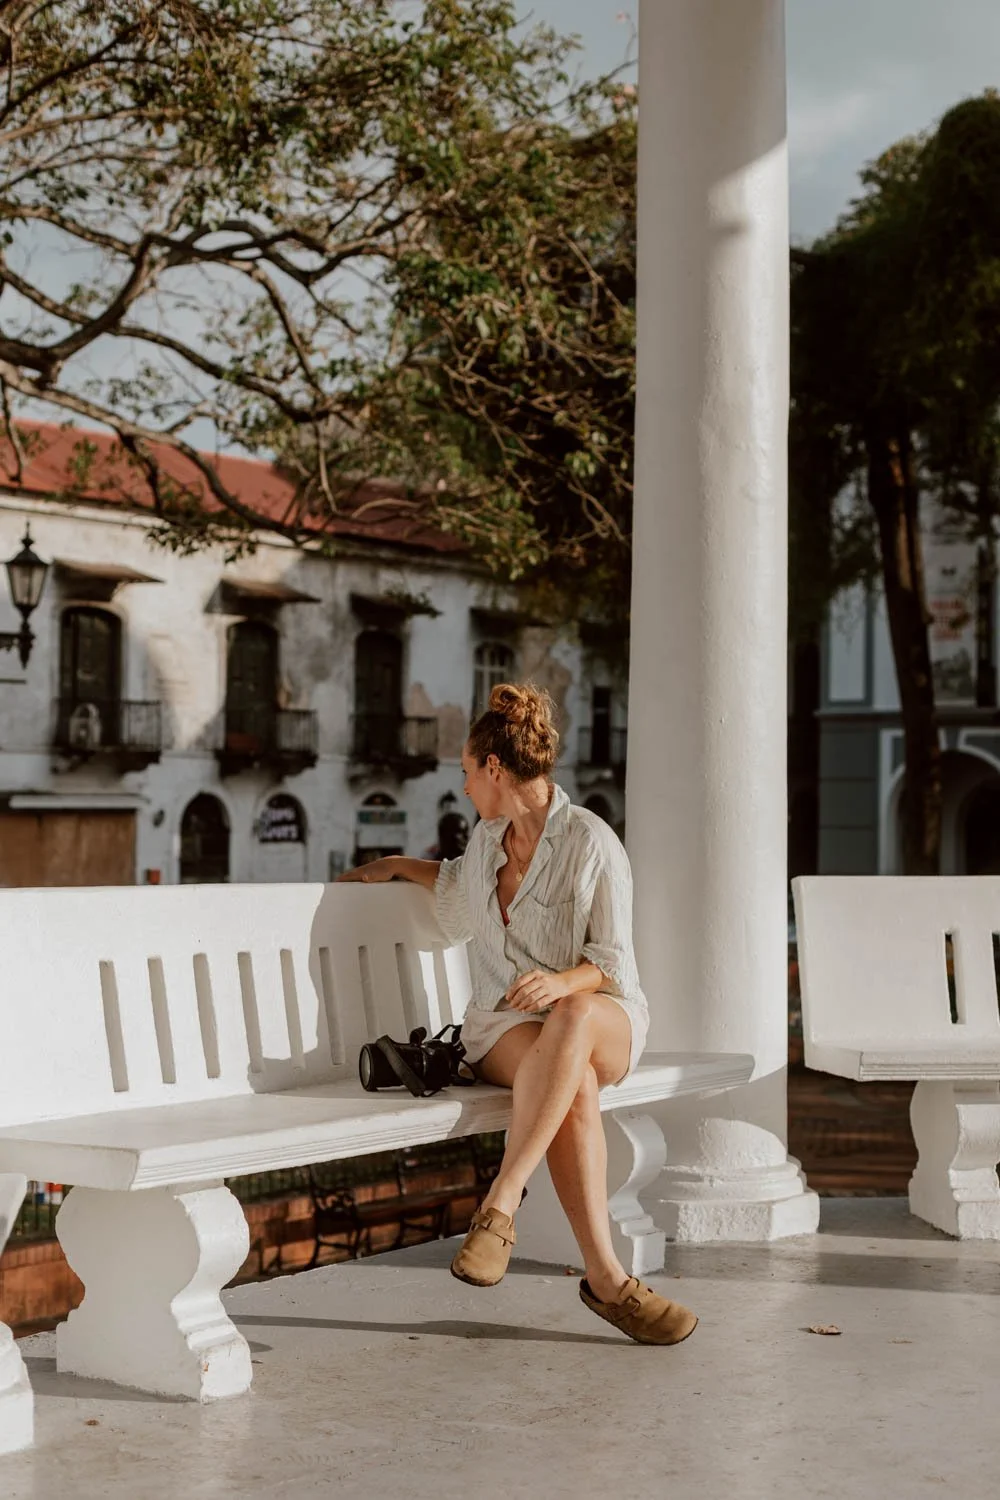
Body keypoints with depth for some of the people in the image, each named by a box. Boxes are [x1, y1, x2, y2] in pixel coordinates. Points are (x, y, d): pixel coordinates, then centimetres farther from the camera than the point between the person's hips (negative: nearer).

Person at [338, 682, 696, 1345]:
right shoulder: (489, 836, 12)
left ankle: (501, 1204, -42)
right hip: (506, 1024, 3)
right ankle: (606, 1276, -38)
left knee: (572, 1018, -43)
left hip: (602, 1016, -3)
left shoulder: (592, 843, -8)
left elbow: (612, 962, -9)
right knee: (575, 1087, -35)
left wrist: (562, 981, -27)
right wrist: (397, 865, 38)